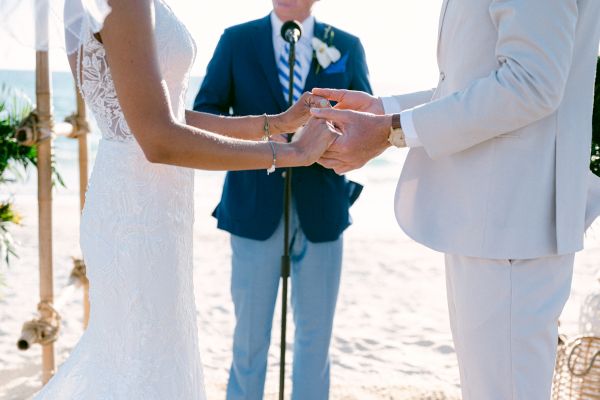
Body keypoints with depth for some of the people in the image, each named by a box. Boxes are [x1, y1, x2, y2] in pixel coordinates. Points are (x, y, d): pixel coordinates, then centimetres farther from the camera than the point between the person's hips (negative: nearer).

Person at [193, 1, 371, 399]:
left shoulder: (347, 47, 6)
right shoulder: (236, 40, 4)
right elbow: (204, 112, 1)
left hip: (321, 211, 1)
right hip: (255, 211, -1)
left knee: (316, 334, 11)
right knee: (250, 333, 7)